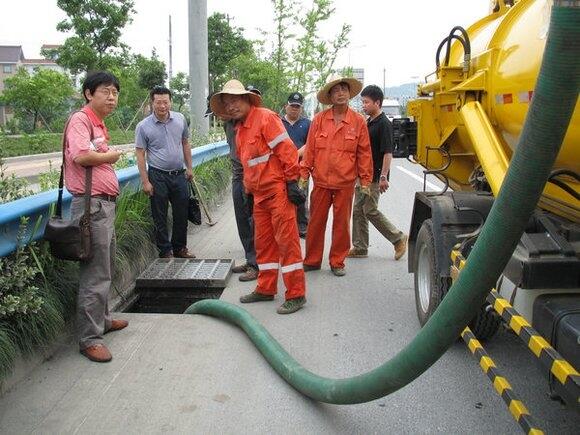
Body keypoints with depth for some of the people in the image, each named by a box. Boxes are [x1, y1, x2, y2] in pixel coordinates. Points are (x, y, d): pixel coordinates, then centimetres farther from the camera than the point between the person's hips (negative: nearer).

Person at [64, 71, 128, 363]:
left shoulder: (99, 124, 18)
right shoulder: (80, 120, -12)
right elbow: (81, 156, -28)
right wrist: (112, 156, -12)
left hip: (105, 203, 10)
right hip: (92, 204, -10)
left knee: (105, 270, 20)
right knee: (95, 275, -6)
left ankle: (102, 319, 35)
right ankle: (89, 338, 3)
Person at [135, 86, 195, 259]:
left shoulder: (180, 119, 3)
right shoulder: (143, 126, -8)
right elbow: (140, 155, -7)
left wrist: (189, 167, 12)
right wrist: (145, 181, -11)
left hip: (179, 174, 4)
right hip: (158, 176, -3)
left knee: (181, 214, 11)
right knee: (160, 218, 5)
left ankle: (180, 248, 27)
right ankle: (165, 251, 18)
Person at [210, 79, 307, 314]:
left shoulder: (265, 117, -9)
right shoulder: (239, 129, 18)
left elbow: (286, 149, -16)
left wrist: (292, 182, -18)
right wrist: (249, 189, 22)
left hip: (278, 189, -9)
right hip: (259, 193, 9)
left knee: (286, 240, -6)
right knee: (263, 242, 13)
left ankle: (296, 294, 1)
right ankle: (266, 289, 25)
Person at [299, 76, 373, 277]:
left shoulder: (358, 121, 1)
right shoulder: (319, 119, 2)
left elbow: (364, 152, 3)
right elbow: (310, 149, 5)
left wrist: (365, 180, 2)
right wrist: (304, 174, 3)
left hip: (345, 183, -1)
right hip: (321, 181, 1)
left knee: (341, 224, 8)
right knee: (316, 222, 8)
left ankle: (337, 262, 22)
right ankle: (312, 260, 22)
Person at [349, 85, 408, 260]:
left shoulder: (384, 124, -13)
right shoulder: (367, 122, 14)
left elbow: (388, 152, -18)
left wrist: (383, 176, -24)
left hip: (374, 176, -9)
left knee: (370, 211, -6)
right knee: (358, 211, 9)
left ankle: (398, 238, 8)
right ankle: (360, 248, 17)